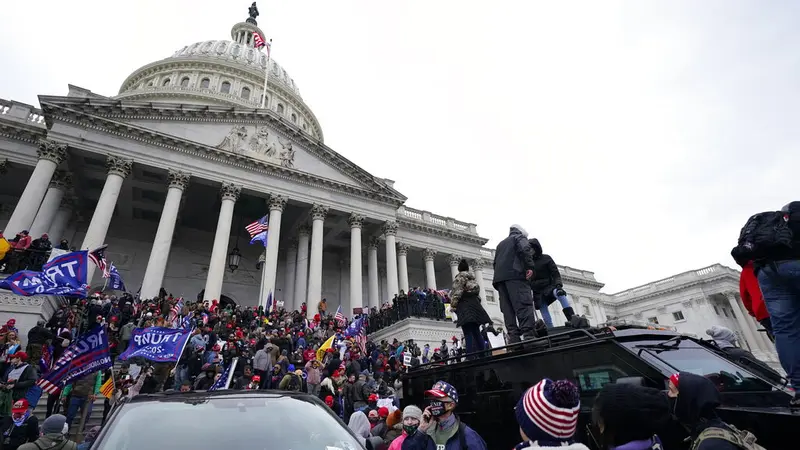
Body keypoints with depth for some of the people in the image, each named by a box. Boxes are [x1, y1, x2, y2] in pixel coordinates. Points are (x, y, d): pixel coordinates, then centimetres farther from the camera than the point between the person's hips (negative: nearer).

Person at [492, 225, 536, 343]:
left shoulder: (500, 244, 35)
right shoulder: (520, 237, 16)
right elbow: (525, 249, -7)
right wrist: (529, 266, -15)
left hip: (499, 276, 6)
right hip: (515, 274, -6)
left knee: (507, 308, -2)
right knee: (524, 304, -15)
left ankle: (513, 338, -10)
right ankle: (529, 335, -27)